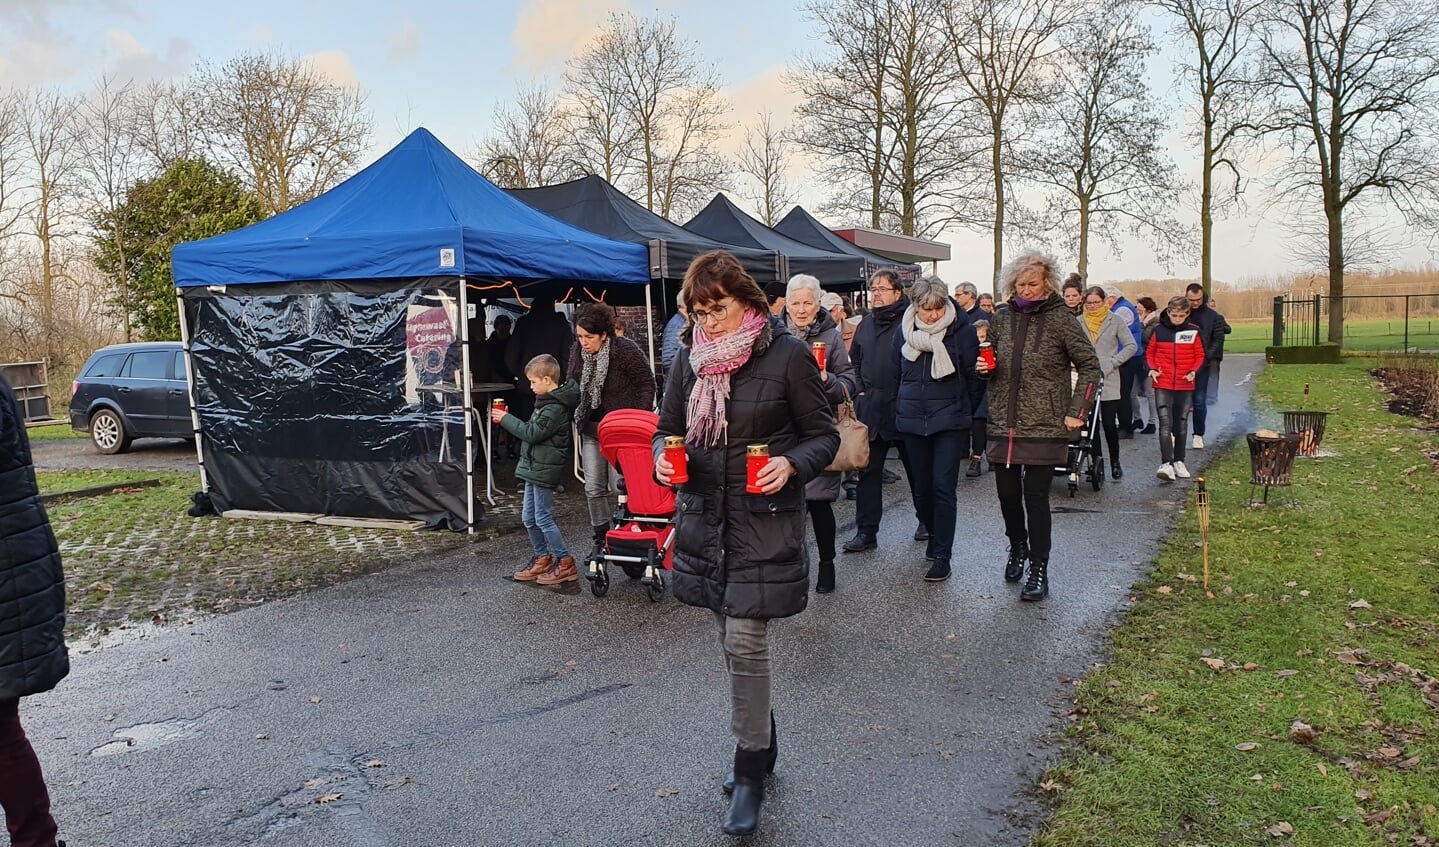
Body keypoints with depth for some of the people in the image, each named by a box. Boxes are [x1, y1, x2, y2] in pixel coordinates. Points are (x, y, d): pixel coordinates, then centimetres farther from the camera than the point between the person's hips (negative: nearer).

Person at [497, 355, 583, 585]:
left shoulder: (555, 408, -20)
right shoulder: (548, 402, 11)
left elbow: (532, 433, -23)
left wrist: (506, 419, -15)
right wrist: (507, 420, 11)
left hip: (544, 470, -10)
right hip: (535, 468, 10)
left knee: (543, 518, -5)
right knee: (529, 518, 15)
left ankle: (565, 563, 4)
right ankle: (542, 559, 26)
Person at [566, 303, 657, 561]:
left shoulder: (626, 350, -15)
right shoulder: (577, 353, 2)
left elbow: (647, 383, -8)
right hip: (591, 428, 6)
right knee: (593, 488, 7)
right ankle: (601, 539, 19)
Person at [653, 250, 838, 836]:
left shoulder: (787, 355, -9)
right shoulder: (690, 358, 5)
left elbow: (824, 435, -4)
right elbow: (668, 428, 14)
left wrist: (791, 464, -23)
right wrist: (663, 457, -8)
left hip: (764, 519, -5)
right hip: (705, 517, 5)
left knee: (745, 643, -8)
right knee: (733, 640, 16)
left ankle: (750, 770, 9)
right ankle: (760, 745, 36)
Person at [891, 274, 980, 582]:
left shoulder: (962, 330, -8)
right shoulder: (905, 331, 3)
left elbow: (973, 375, -2)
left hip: (949, 421, -4)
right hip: (913, 421, 4)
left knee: (943, 487, -8)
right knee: (922, 487, 12)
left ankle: (941, 554, 0)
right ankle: (936, 538, 32)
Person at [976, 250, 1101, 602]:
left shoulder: (1060, 319, -6)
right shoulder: (1002, 319, 7)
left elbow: (1090, 366, -4)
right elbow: (989, 367, 19)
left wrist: (1077, 412, -9)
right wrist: (984, 368, -5)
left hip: (1044, 427, -4)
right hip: (1004, 424, 4)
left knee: (1036, 496, -3)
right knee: (1007, 492, 9)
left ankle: (1039, 569, 6)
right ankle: (1017, 547, 35)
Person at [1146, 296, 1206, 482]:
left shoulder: (1194, 331, 0)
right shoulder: (1158, 330, 0)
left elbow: (1200, 356, 6)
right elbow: (1149, 352, 10)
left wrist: (1194, 372, -10)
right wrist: (1151, 369, -6)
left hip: (1185, 385, 1)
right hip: (1162, 385, -1)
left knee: (1181, 425, 12)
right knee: (1165, 424, -12)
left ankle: (1179, 461, 23)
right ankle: (1166, 464, -18)